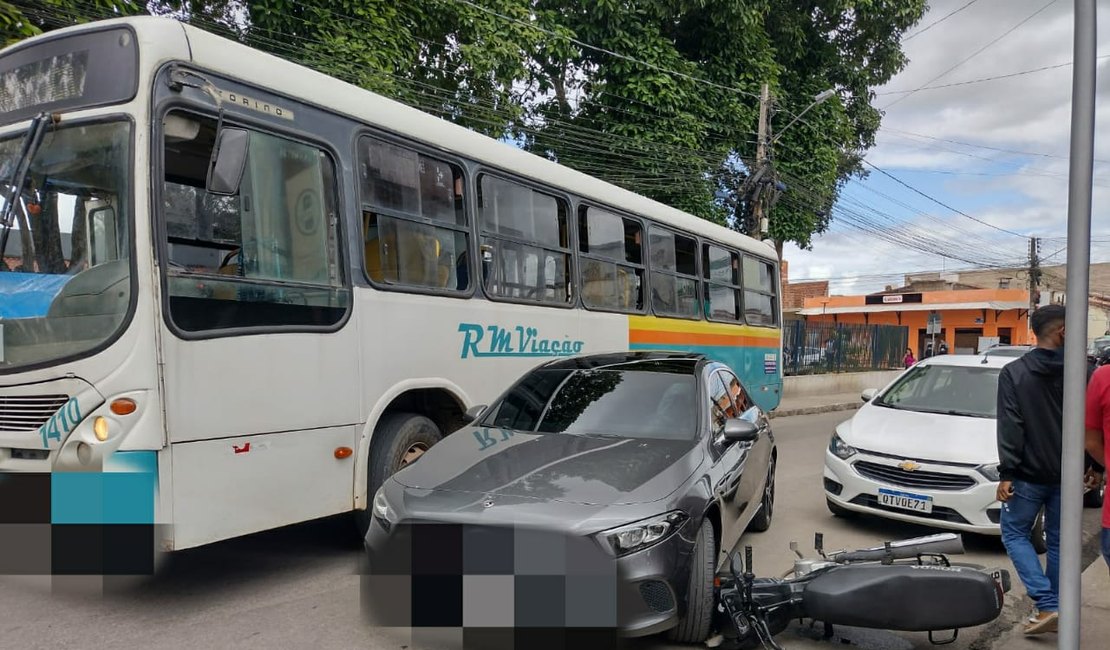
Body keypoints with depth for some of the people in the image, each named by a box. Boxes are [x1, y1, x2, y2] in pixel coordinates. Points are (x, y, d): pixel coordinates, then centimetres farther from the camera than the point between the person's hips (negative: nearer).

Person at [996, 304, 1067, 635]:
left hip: (1028, 474, -3)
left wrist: (1006, 473, -9)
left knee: (1014, 534, 9)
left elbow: (1010, 427, -12)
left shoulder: (1013, 372, -9)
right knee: (1058, 541, 15)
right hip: (1066, 474, 3)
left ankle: (1047, 605, -3)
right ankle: (1055, 609, 21)